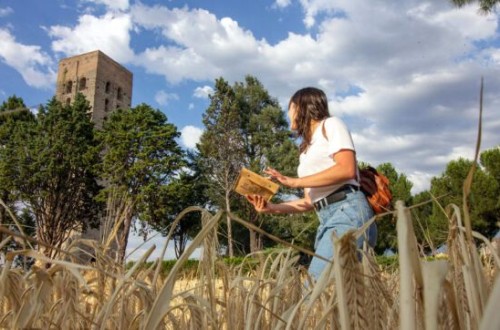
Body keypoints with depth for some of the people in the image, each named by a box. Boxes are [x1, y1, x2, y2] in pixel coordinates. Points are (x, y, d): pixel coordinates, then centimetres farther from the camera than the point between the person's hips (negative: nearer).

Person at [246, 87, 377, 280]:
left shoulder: (330, 124, 6)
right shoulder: (307, 149, 26)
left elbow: (347, 170, -12)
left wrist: (295, 182, -11)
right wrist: (272, 208, 11)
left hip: (348, 211, -8)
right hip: (326, 220, 8)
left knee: (315, 287, -21)